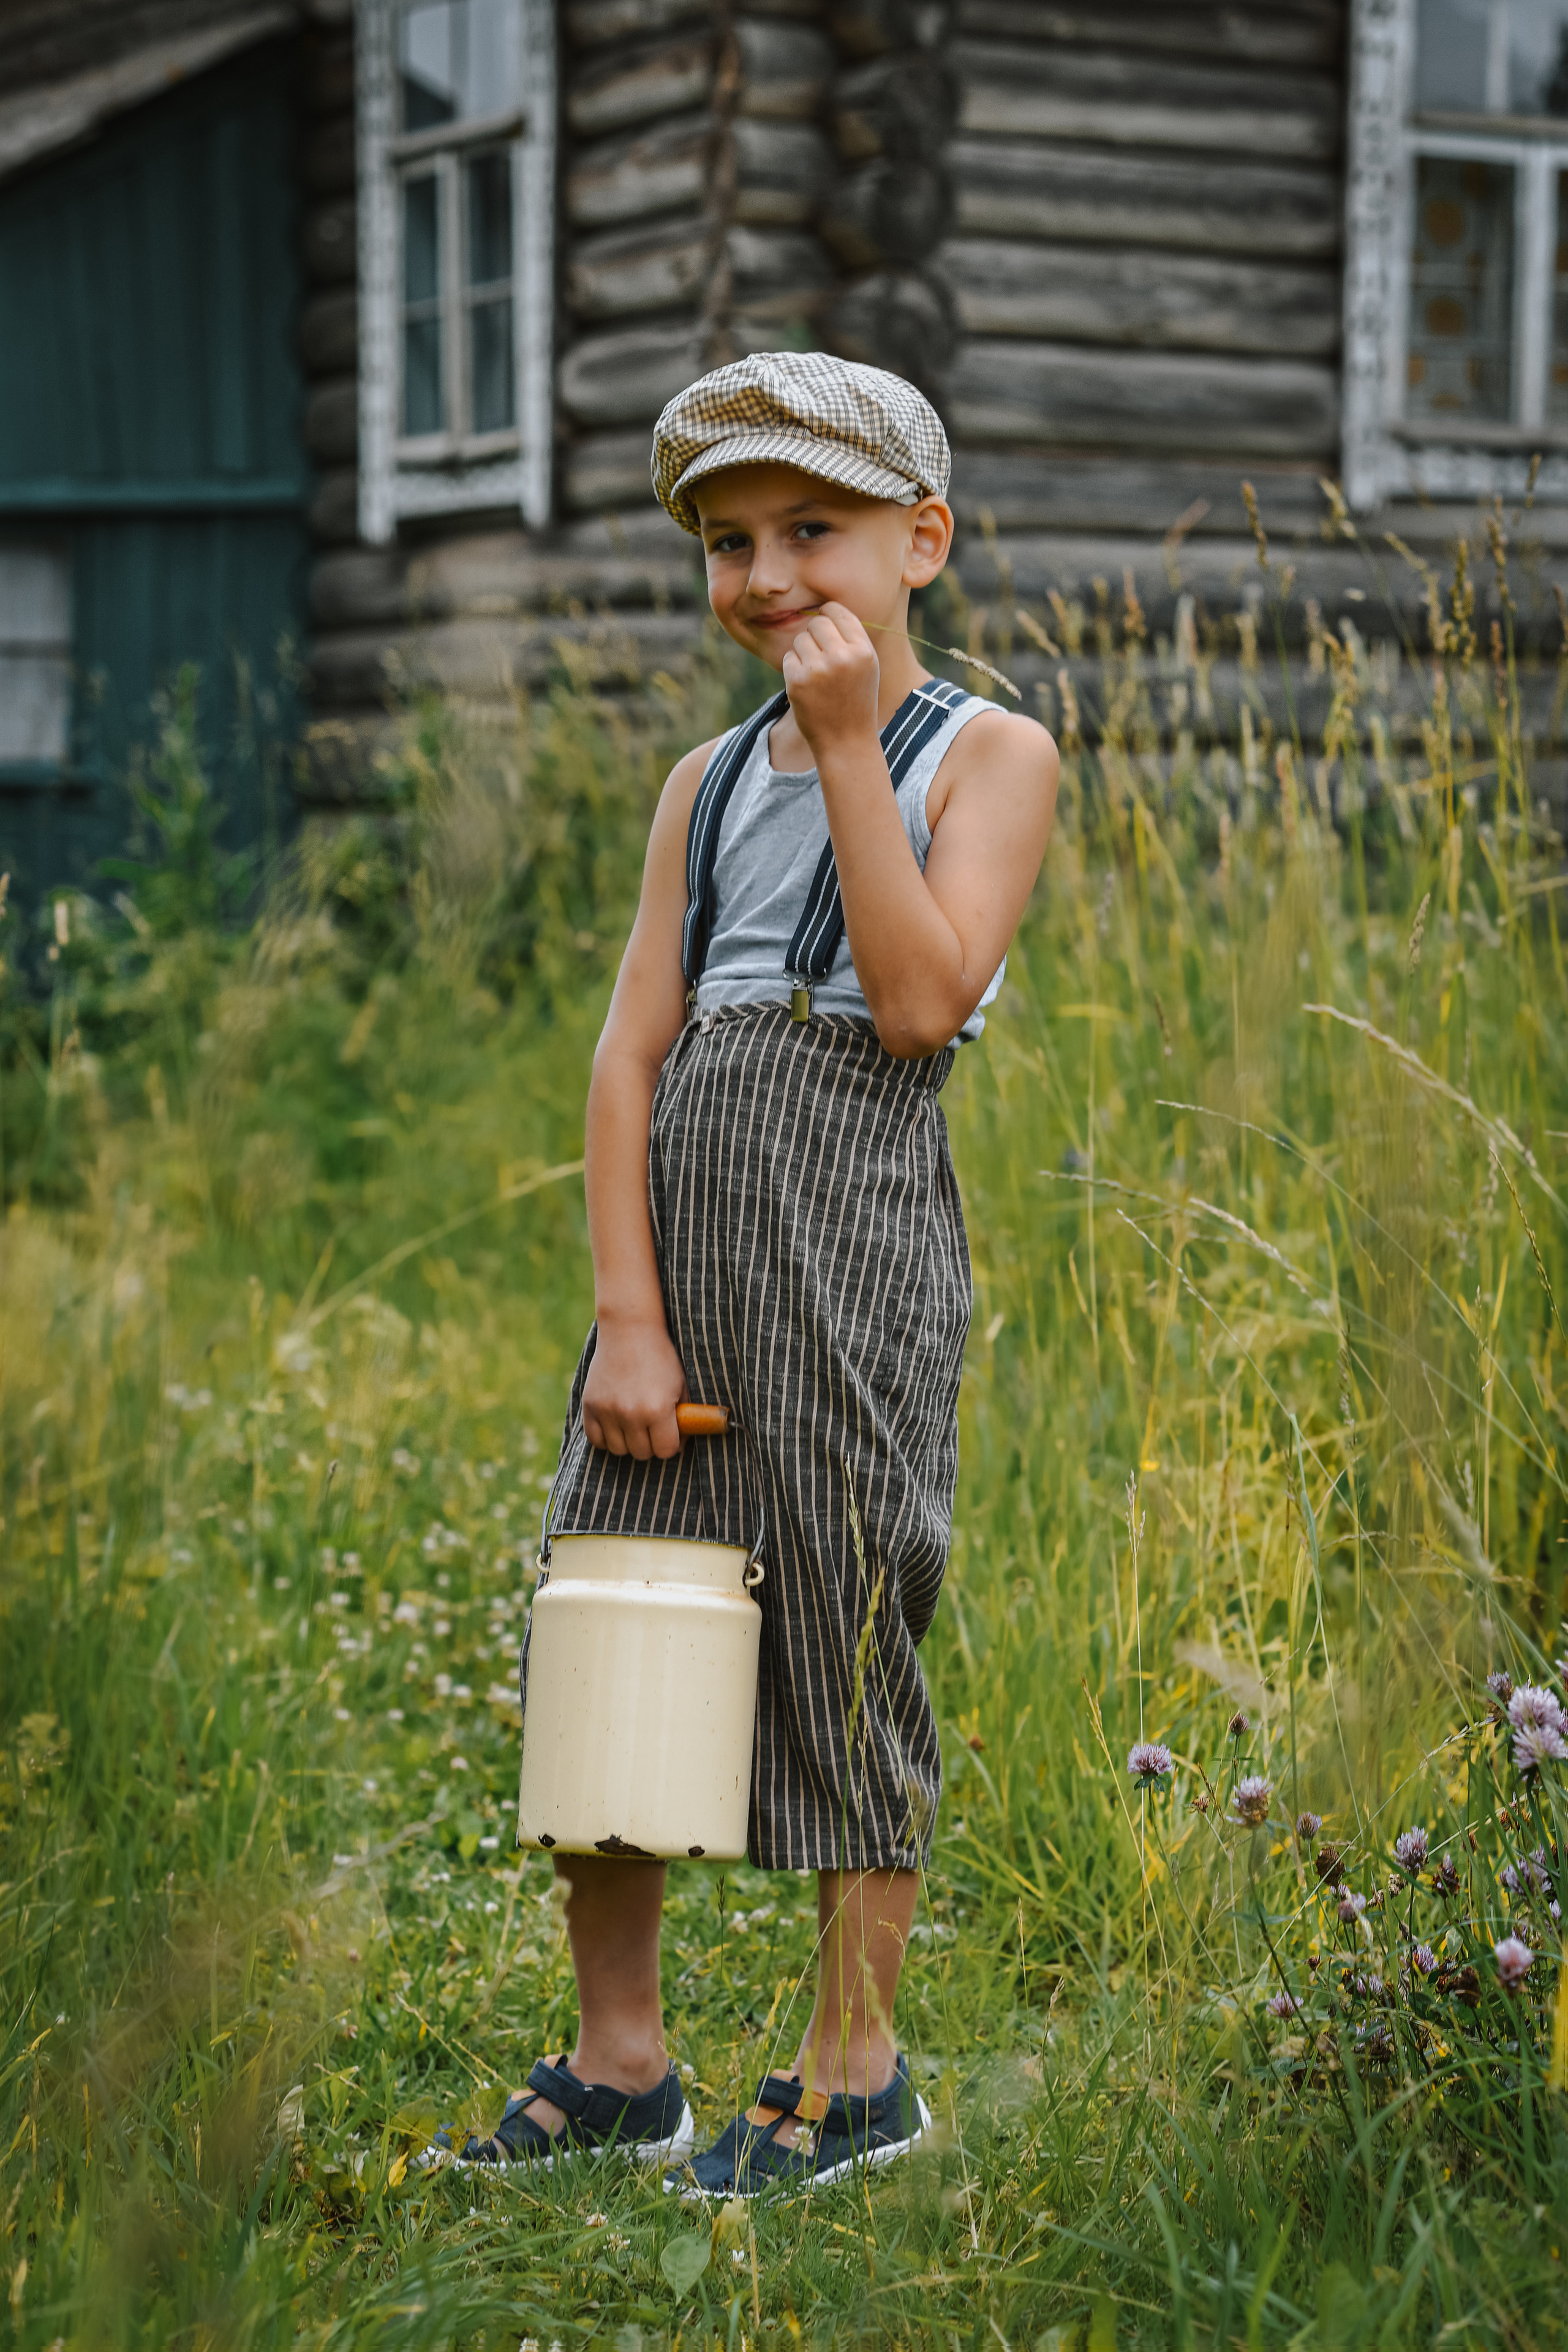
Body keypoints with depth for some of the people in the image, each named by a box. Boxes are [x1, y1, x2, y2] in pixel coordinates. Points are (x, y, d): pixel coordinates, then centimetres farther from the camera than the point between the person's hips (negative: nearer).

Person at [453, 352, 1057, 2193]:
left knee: (845, 1640, 0)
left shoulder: (986, 755, 0)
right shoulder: (708, 781, 13)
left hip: (853, 1238, -5)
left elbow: (922, 1004, -15)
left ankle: (854, 2070, 15)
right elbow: (632, 1050, 5)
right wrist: (627, 1318, -5)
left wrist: (850, 747, -12)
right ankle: (616, 2063, 20)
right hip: (677, 1232, 5)